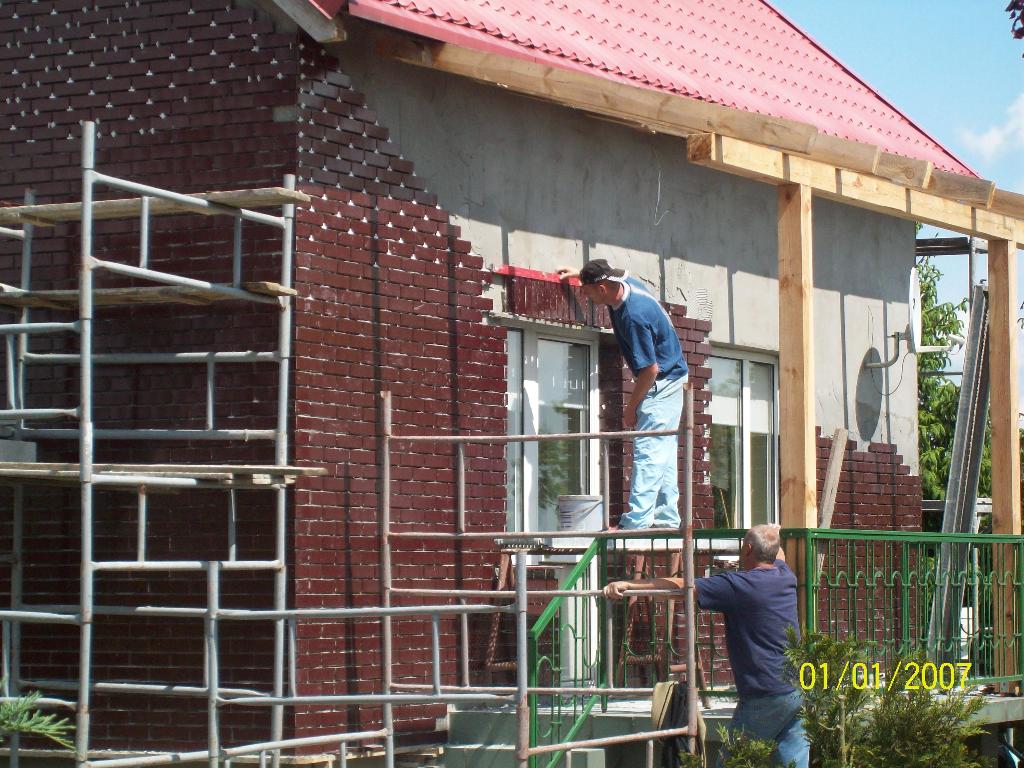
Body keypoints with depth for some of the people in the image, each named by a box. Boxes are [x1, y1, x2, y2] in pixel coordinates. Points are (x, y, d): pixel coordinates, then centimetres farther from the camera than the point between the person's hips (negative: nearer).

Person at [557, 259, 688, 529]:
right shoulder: (626, 282, -3)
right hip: (669, 378, 10)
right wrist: (580, 274, 25)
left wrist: (631, 408, -14)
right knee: (663, 452, 10)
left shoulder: (634, 315, -30)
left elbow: (650, 369, -25)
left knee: (648, 450, -14)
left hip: (663, 383, -10)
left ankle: (637, 521, -18)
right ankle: (667, 517, 11)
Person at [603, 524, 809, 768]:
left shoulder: (739, 585, -12)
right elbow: (778, 554, 35)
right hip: (800, 692, 7)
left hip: (766, 697, -7)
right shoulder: (786, 577, 9)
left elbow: (680, 586, -15)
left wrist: (627, 584, -13)